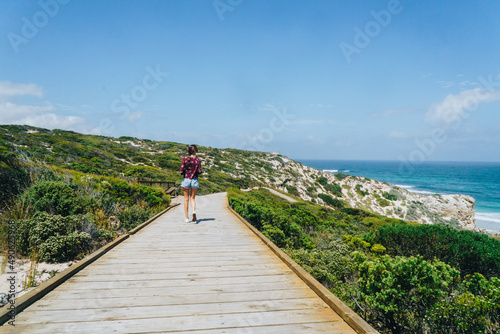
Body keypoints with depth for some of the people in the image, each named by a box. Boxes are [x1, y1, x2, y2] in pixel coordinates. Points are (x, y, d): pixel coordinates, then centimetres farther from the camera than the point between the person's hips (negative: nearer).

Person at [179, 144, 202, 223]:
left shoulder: (184, 159, -5)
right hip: (195, 180, 0)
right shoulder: (198, 160, -3)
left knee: (186, 199, 10)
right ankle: (194, 211, -16)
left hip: (186, 180, 0)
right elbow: (199, 172, -5)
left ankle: (187, 218, 11)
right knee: (192, 198, 12)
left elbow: (181, 171, -8)